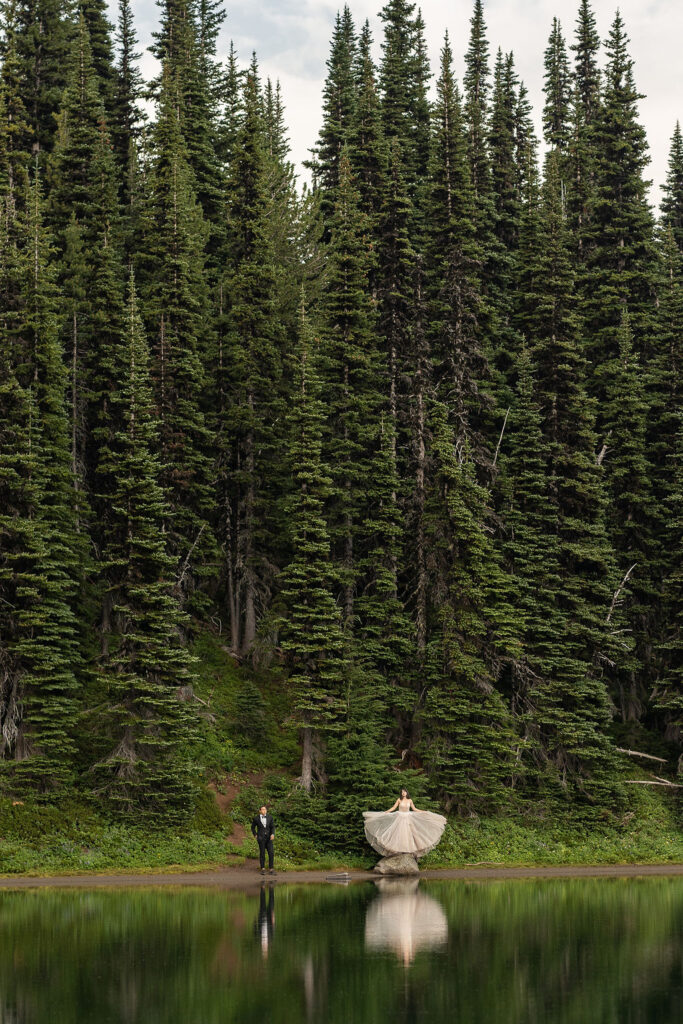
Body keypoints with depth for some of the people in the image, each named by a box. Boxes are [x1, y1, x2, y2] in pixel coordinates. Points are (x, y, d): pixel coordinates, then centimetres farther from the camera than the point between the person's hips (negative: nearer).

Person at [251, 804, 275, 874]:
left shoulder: (270, 817, -1)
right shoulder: (256, 818, -5)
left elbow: (272, 827, -1)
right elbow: (253, 827, 9)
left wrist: (273, 834, -18)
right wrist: (255, 835, 0)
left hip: (268, 838, 2)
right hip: (261, 838, -2)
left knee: (271, 853, -5)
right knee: (262, 853, 0)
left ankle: (271, 868, 4)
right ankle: (263, 869, 13)